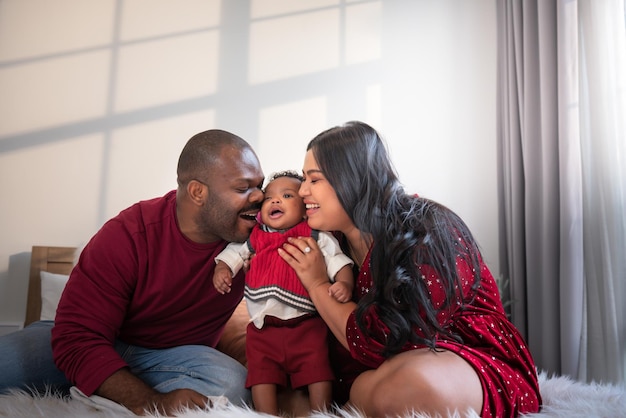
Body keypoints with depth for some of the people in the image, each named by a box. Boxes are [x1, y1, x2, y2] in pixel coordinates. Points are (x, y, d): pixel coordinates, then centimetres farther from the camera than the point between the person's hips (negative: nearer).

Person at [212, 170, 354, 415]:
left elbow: (337, 260, -5)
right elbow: (233, 252, 13)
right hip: (263, 327, 3)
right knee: (261, 376, 1)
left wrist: (344, 283, -23)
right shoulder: (254, 237, 8)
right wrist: (221, 269, -7)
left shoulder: (317, 237, 0)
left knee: (318, 372, -2)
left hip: (307, 324, -2)